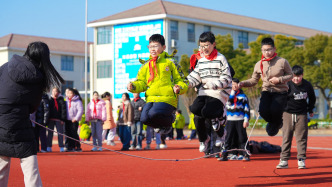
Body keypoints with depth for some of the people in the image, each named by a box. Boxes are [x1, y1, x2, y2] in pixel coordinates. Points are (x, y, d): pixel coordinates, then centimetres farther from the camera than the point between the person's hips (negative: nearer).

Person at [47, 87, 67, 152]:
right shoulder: (50, 100, 10)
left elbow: (63, 110, -2)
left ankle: (61, 147, 4)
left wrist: (63, 119, -10)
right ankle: (49, 147, 8)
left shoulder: (61, 100, 3)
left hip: (58, 120, -2)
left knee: (60, 133, -1)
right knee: (50, 133, 4)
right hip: (50, 119, 2)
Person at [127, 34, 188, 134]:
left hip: (167, 99, -5)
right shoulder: (146, 65, 22)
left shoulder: (170, 62, 10)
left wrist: (179, 88, -13)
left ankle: (169, 119, 5)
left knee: (154, 114, -31)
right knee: (144, 118, -19)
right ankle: (161, 125, 16)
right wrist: (133, 86, -6)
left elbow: (181, 80, 10)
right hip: (151, 99, 5)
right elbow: (141, 82, 17)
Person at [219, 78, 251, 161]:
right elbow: (229, 101, -12)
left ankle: (245, 154, 0)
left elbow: (247, 108, 5)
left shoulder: (243, 95, 7)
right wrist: (232, 92, -10)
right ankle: (224, 155, 4)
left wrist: (246, 120, -3)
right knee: (228, 138, 1)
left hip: (240, 120, -1)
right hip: (230, 120, 1)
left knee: (242, 138, -2)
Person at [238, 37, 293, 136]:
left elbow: (290, 75, 2)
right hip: (266, 91, 3)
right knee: (263, 111, -21)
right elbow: (254, 80, 12)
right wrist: (242, 83, -6)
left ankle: (277, 124, 12)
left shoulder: (282, 62, -4)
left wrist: (279, 79, -15)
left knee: (275, 110, -27)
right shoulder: (259, 64, 6)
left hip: (280, 92, -3)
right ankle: (273, 122, 17)